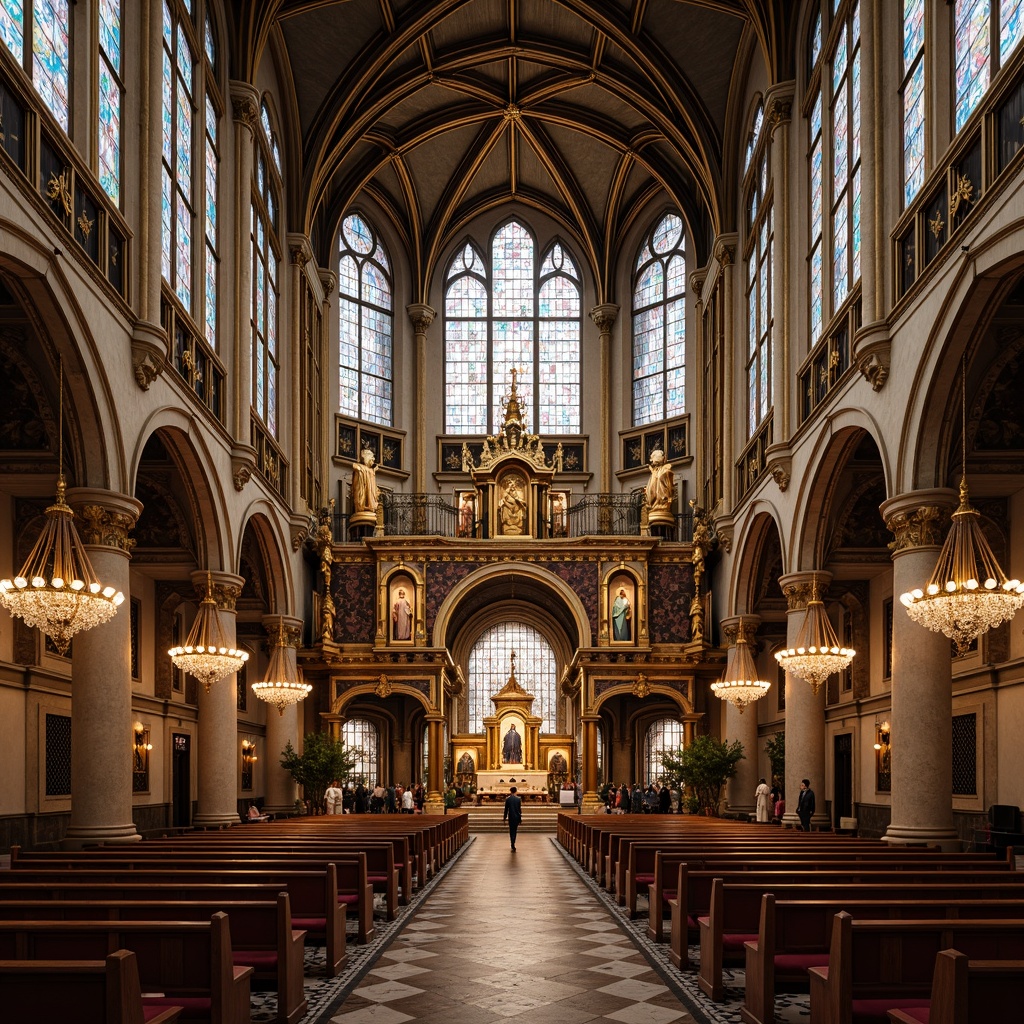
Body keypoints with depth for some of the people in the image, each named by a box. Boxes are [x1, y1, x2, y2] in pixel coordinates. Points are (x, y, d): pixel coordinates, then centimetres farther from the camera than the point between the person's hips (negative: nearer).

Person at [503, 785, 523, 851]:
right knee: (515, 830, 15)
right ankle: (513, 844, 16)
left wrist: (505, 817, 6)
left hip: (511, 817, -2)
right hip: (517, 817, 2)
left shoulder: (507, 799, -6)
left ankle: (513, 846, -7)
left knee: (511, 831, 2)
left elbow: (506, 809, -3)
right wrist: (520, 818, 10)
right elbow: (520, 809, 2)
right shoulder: (518, 799, -2)